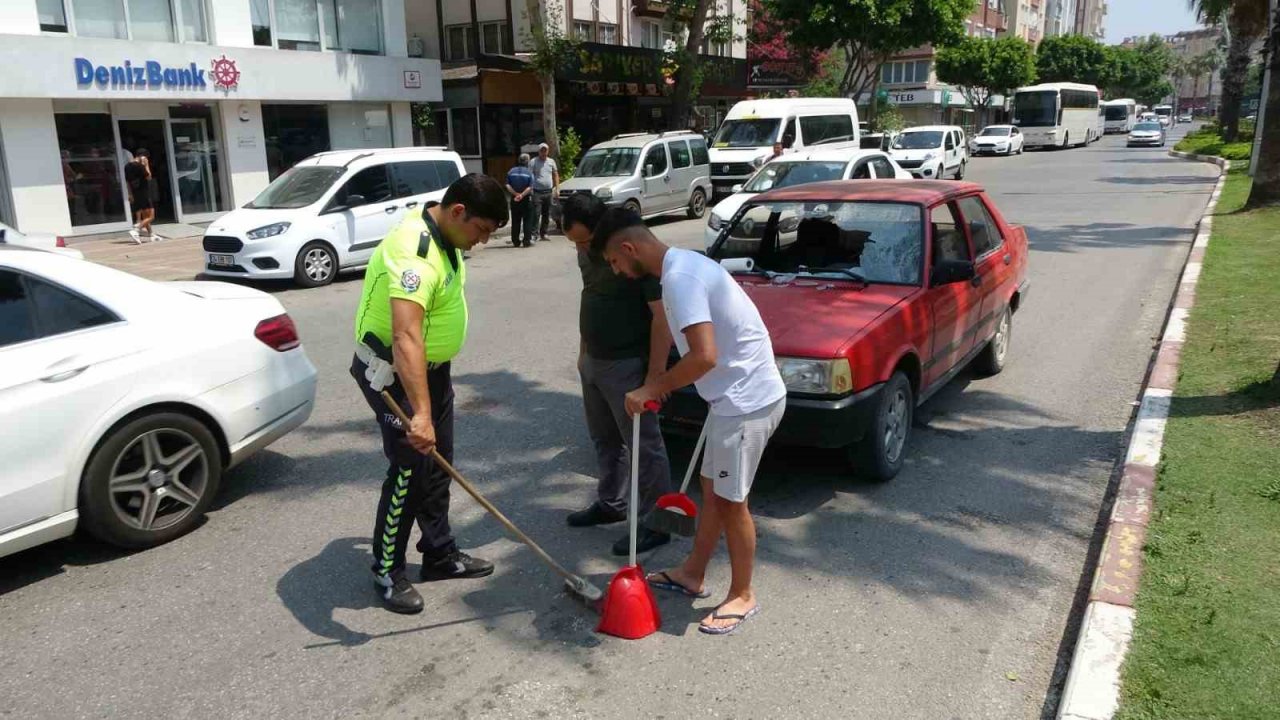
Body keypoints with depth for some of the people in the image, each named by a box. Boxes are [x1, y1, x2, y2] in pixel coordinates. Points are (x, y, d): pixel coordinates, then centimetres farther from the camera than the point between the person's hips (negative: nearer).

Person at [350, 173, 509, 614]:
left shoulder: (444, 237, 1)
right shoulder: (415, 252, -31)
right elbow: (406, 337, -43)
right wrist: (420, 413, -50)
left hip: (432, 367, 10)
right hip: (393, 372, -10)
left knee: (438, 464, 15)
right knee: (409, 470, -6)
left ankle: (440, 555, 28)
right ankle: (387, 572, 10)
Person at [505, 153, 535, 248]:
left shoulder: (511, 172, 3)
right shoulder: (529, 173, -6)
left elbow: (508, 186, -5)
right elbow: (530, 187, -16)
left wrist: (516, 194, -11)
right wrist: (522, 195, -17)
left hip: (514, 200, 3)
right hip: (526, 200, -3)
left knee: (515, 221, 9)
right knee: (527, 221, 2)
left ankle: (515, 241, 11)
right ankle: (527, 241, -3)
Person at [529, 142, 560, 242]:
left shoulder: (551, 162, 13)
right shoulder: (533, 162, -1)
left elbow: (556, 175, 17)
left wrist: (557, 188, 8)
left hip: (548, 192, 5)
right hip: (537, 192, -5)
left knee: (546, 215, 9)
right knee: (536, 214, -11)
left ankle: (543, 234, 17)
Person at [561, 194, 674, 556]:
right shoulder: (587, 251, 4)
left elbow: (662, 315, -22)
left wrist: (655, 374, -22)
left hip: (627, 365, -9)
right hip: (593, 361, 9)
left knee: (642, 444, 1)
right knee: (604, 439, 21)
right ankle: (610, 504, 38)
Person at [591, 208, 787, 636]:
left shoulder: (679, 277, -21)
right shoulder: (684, 264, 11)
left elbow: (705, 357, -30)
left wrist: (653, 388, -17)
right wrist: (666, 383, 18)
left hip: (747, 401, -10)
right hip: (736, 394, 10)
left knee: (730, 500, 3)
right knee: (712, 488, 20)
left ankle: (742, 597, 20)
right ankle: (692, 574, 36)